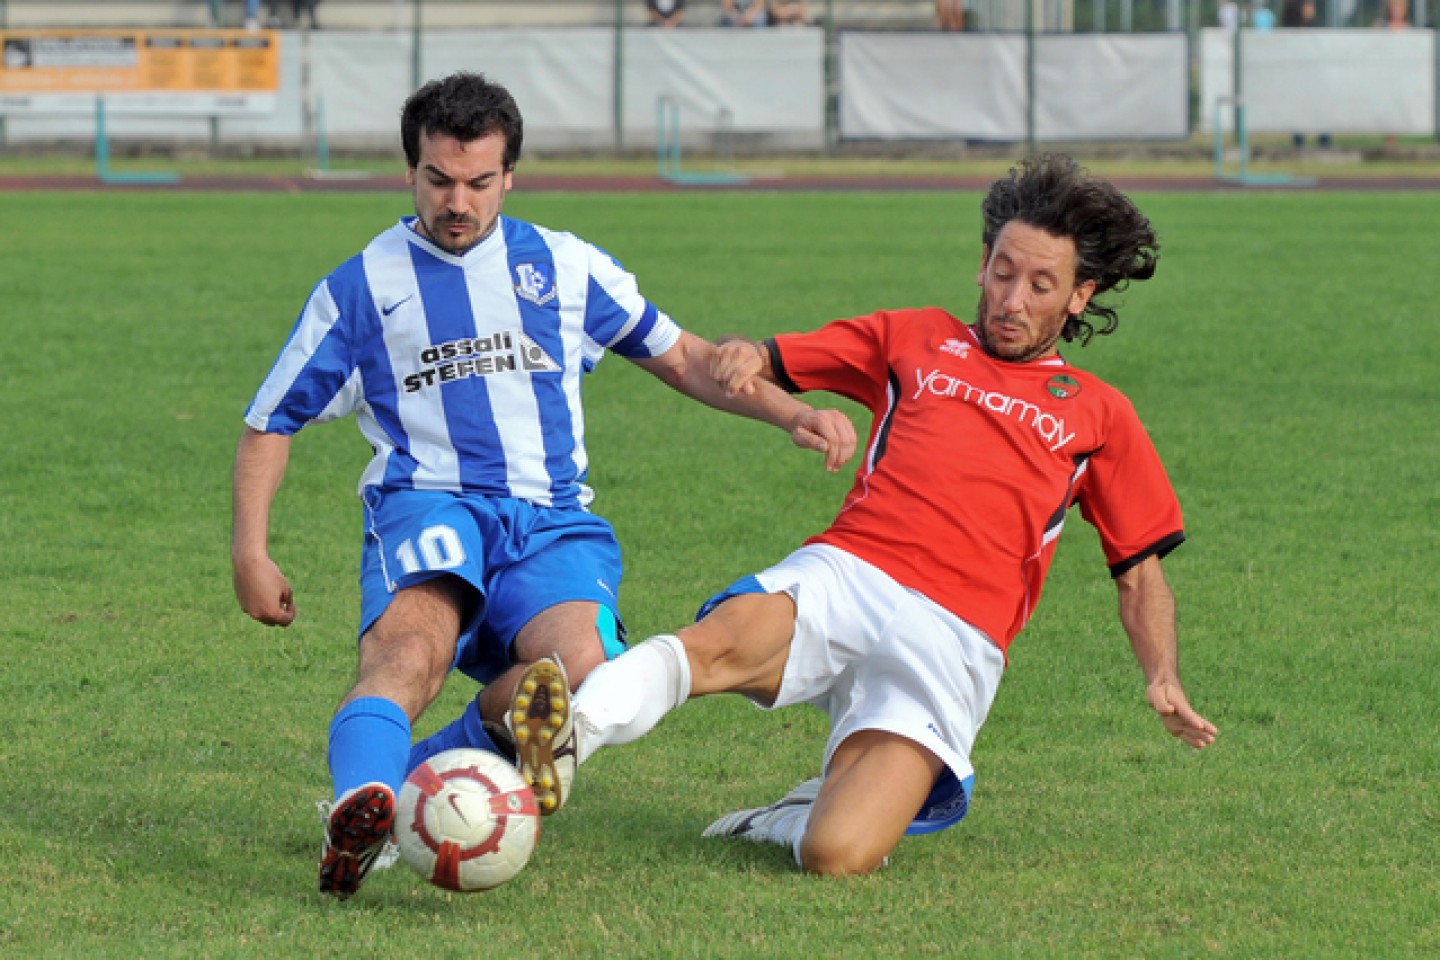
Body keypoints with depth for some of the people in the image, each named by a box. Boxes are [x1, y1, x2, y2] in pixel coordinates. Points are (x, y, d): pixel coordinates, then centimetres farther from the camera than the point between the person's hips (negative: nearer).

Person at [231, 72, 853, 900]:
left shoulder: (565, 267, 18)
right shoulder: (360, 288, 14)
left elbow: (685, 359, 26)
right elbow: (272, 423, 20)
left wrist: (793, 413, 11)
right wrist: (252, 551, 6)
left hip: (552, 521, 2)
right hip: (428, 509, -2)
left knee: (579, 667, -32)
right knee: (413, 642, -38)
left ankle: (420, 771, -19)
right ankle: (362, 805, -63)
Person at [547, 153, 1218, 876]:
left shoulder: (1098, 414, 24)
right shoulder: (914, 338, 26)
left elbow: (1139, 570, 24)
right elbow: (769, 361, 25)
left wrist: (1163, 678, 5)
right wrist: (743, 354, 0)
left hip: (953, 637, -1)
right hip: (844, 573, 1)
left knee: (837, 854, -24)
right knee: (723, 641, -37)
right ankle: (565, 740, -47)